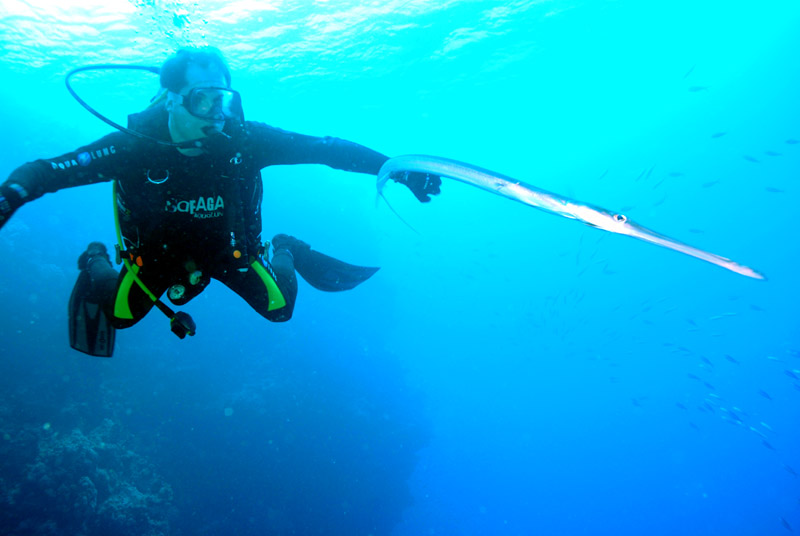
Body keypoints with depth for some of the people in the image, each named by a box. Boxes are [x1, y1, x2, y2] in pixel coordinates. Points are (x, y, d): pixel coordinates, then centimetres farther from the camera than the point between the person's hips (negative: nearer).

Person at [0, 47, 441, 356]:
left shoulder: (244, 139, -30)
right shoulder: (135, 147, -32)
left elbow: (326, 149, -27)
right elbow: (43, 172, -29)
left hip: (224, 247, 1)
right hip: (158, 251, 0)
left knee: (279, 308, -4)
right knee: (121, 313, -3)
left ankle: (287, 253, 30)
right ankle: (96, 266, 31)